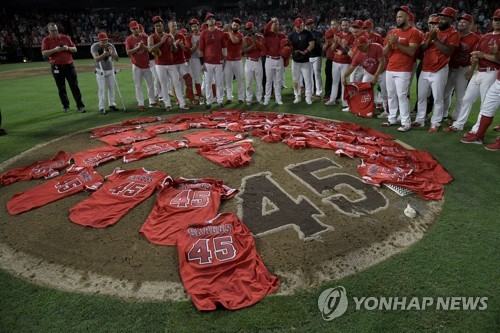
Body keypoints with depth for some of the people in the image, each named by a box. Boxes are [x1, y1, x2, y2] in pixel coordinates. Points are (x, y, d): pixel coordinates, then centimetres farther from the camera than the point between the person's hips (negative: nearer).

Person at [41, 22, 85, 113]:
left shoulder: (65, 37, 7)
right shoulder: (46, 40, 2)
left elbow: (75, 49, 9)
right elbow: (44, 53, -8)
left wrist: (68, 48, -11)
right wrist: (55, 50, -20)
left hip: (69, 65, 1)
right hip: (56, 67, -1)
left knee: (75, 86, -1)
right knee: (61, 88, 6)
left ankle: (80, 106, 3)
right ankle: (65, 106, 16)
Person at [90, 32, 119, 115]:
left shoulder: (111, 46, -10)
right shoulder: (94, 47, -17)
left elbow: (117, 59, -16)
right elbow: (96, 59, -31)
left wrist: (112, 53, -37)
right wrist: (105, 53, -46)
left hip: (110, 70, 3)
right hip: (100, 71, -3)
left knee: (111, 88, 10)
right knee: (102, 89, -4)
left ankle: (112, 104, 23)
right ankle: (102, 107, 0)